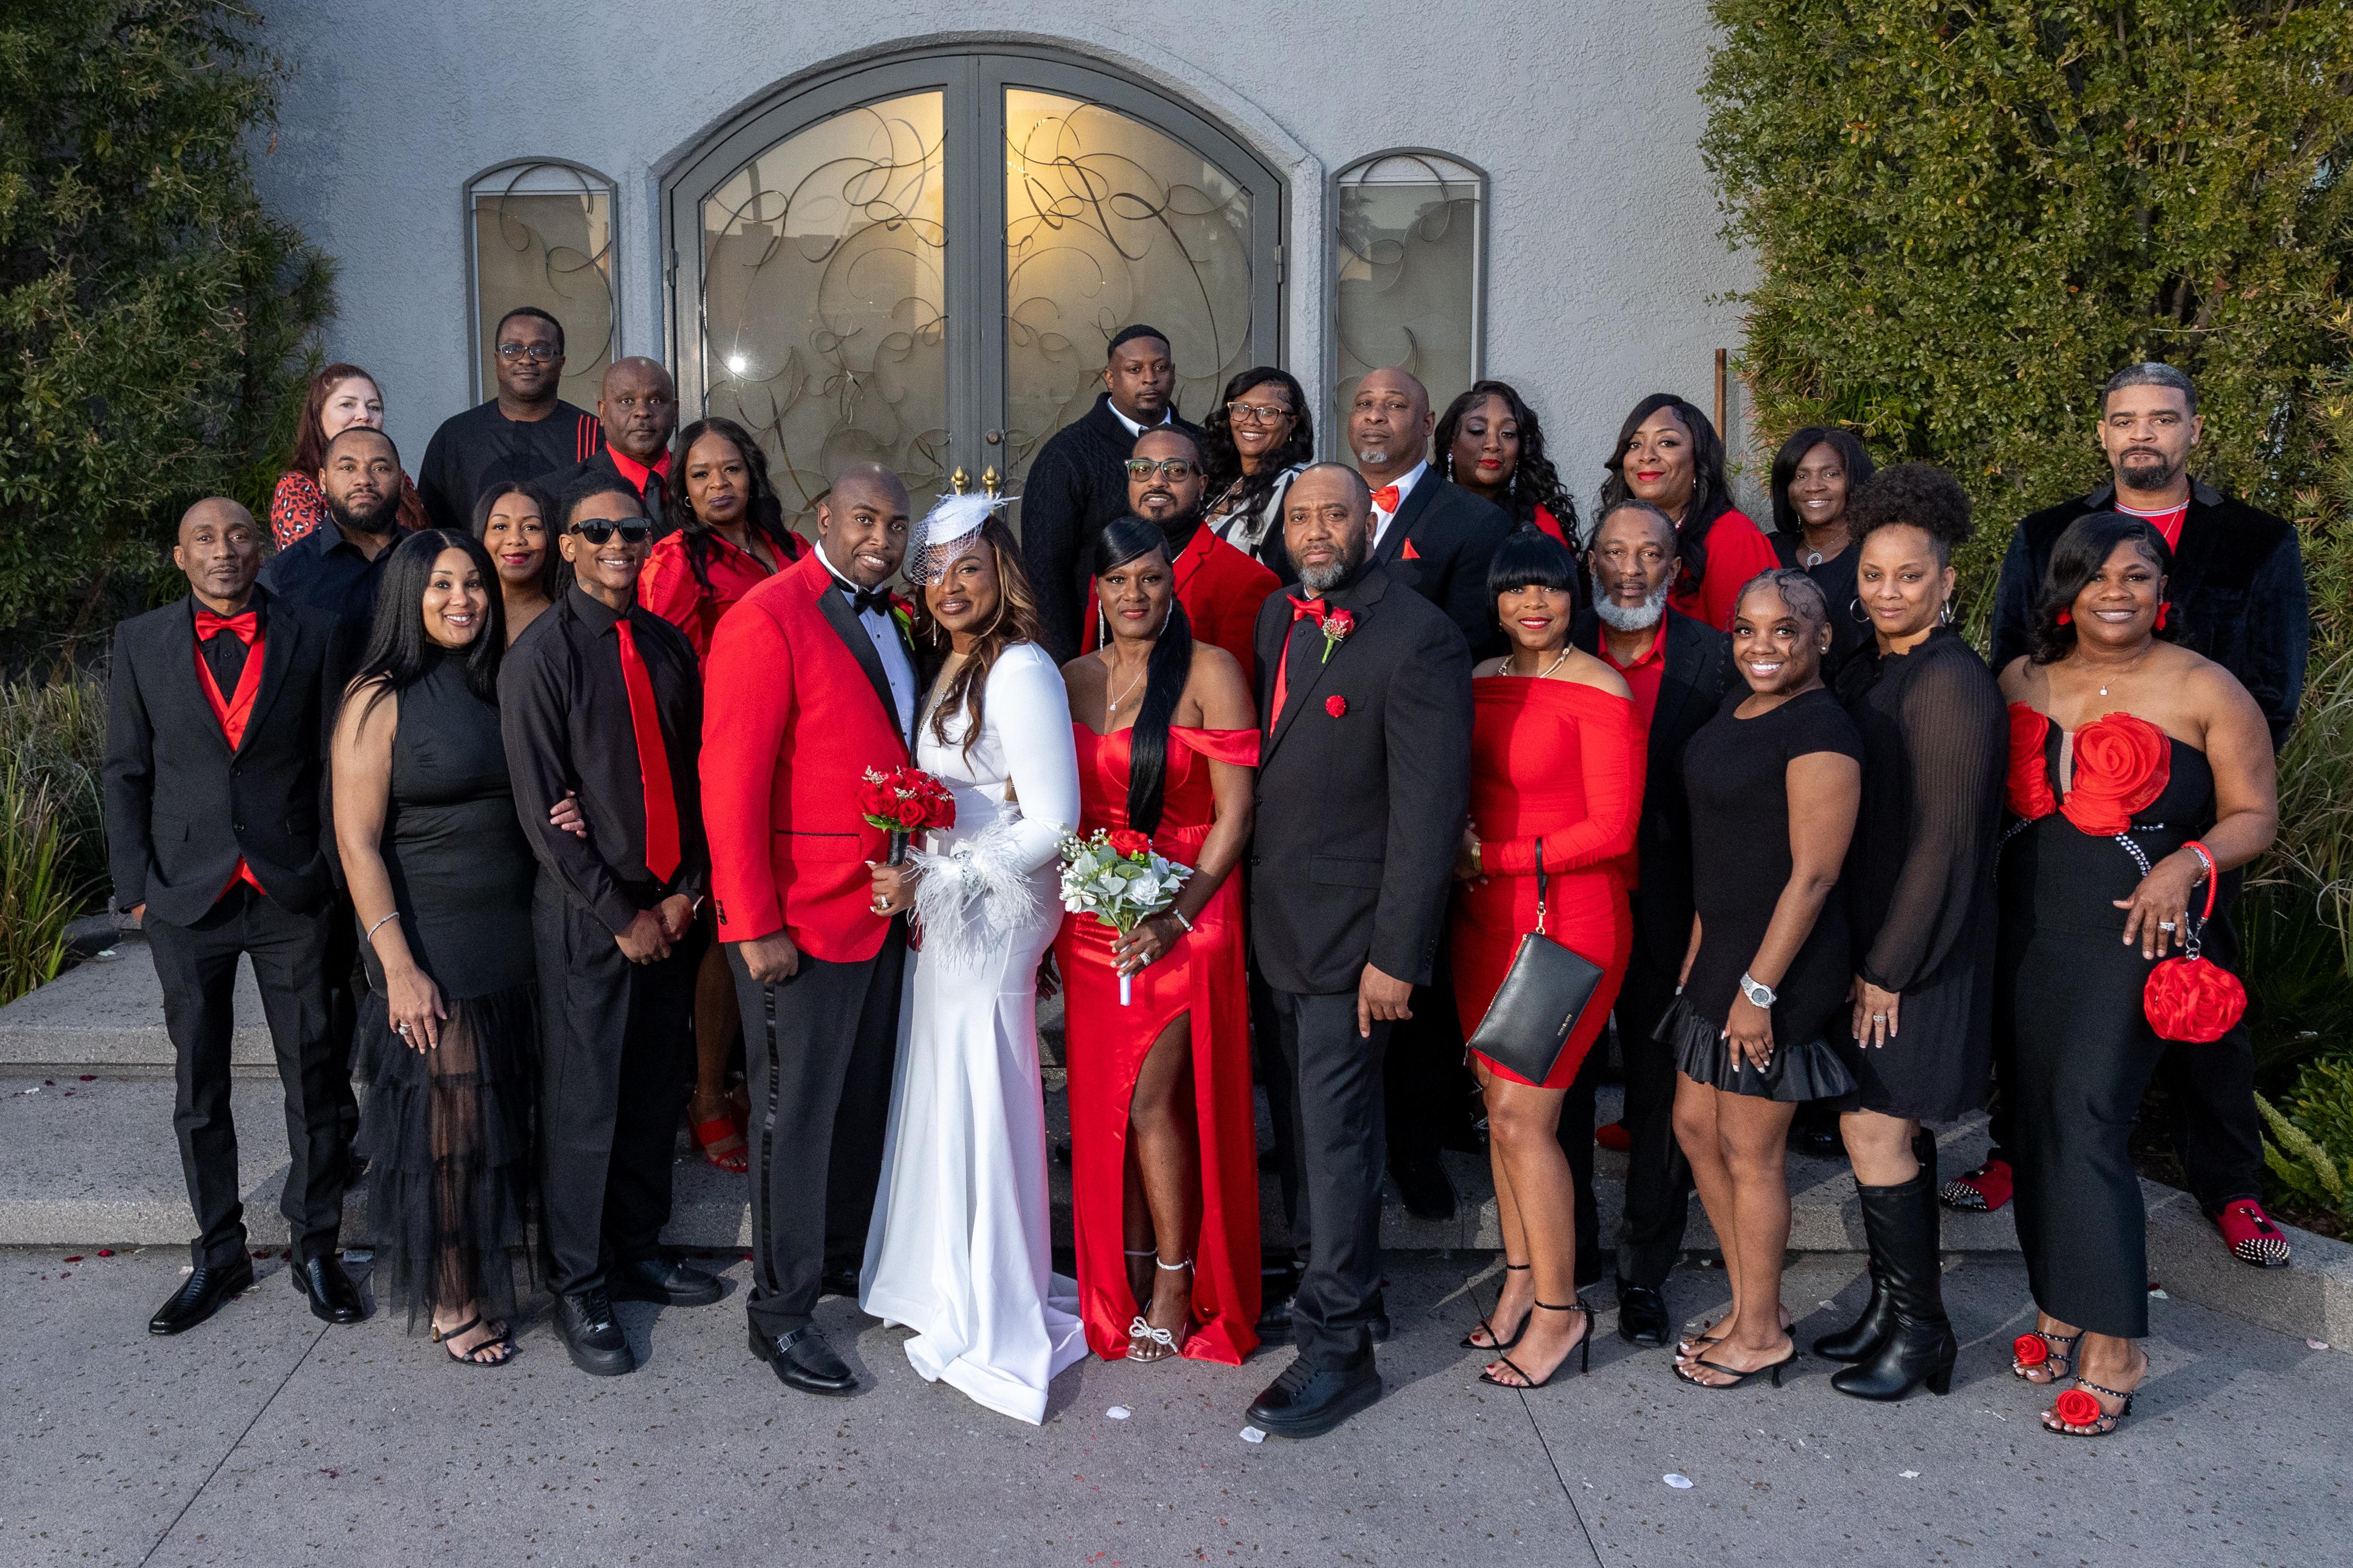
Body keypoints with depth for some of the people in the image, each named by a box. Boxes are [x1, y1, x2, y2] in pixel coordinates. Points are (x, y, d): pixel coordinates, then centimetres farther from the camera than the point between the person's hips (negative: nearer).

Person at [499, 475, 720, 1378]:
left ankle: (637, 1255, 29)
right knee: (582, 1103, 2)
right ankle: (579, 1289, 17)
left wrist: (684, 892, -1)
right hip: (584, 913, -5)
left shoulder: (669, 647, 8)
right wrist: (620, 915, -11)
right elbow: (541, 808, -11)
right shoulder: (541, 655, -8)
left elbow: (691, 775, 10)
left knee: (655, 1093, 13)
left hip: (671, 907, 5)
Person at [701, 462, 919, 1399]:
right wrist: (755, 926, -18)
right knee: (796, 1113, 4)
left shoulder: (886, 620, 11)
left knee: (863, 1098, 18)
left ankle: (844, 1256, 36)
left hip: (880, 907, 7)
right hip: (799, 918, -7)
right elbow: (732, 782, -16)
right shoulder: (769, 620, -13)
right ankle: (780, 1312, 18)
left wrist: (910, 881, 4)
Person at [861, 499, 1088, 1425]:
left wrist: (933, 879, -17)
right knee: (943, 1097, 16)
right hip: (945, 913, 9)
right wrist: (914, 878, 2)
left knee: (979, 1105, 1)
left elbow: (1051, 827, -20)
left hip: (994, 921, -9)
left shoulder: (1022, 671, -16)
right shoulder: (955, 669, 12)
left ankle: (998, 1327, 16)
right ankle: (953, 1288, 31)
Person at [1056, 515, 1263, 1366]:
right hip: (1091, 916, 5)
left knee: (1152, 1102, -6)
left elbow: (1235, 814, -10)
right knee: (1104, 1104, 8)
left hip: (1183, 919, -5)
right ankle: (1126, 1282, 24)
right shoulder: (1073, 680, 9)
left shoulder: (1210, 671, -6)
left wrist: (1177, 916, -17)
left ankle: (1179, 1286, 13)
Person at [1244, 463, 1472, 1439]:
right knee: (1299, 1118, 17)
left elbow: (1430, 808, -18)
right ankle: (1332, 1277, 36)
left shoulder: (1418, 639, -15)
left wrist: (1398, 955, -19)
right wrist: (1251, 904, 9)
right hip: (1278, 922, 7)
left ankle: (1338, 1347, 11)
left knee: (1336, 1133, -1)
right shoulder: (1278, 619, 9)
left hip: (1351, 931, -7)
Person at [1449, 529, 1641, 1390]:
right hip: (1484, 921, 7)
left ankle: (1559, 1311, 10)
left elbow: (1613, 829, -14)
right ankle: (1520, 1282, 26)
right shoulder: (1481, 681, 9)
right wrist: (1454, 846, 1)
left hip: (1568, 921, -7)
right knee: (1500, 1108, 11)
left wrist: (1497, 857, -13)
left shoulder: (1600, 691, -11)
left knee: (1522, 1118, -5)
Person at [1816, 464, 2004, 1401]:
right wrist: (1865, 958, 13)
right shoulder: (1867, 671, 9)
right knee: (1886, 1129, 13)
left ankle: (1919, 1327, 12)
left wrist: (1889, 968, -15)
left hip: (1921, 947, -8)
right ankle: (1896, 1307, 25)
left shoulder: (1952, 684, -17)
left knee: (1873, 1129, -3)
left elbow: (1947, 839, -18)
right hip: (1868, 937, 8)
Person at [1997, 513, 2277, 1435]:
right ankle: (2057, 1308, 24)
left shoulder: (2204, 691, -4)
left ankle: (2112, 1349, -1)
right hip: (2027, 932, 5)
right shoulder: (2021, 683, 8)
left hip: (2130, 934, -5)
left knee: (2087, 1124, -11)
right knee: (2033, 1118, 8)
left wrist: (2188, 863, -19)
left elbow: (2255, 815, 0)